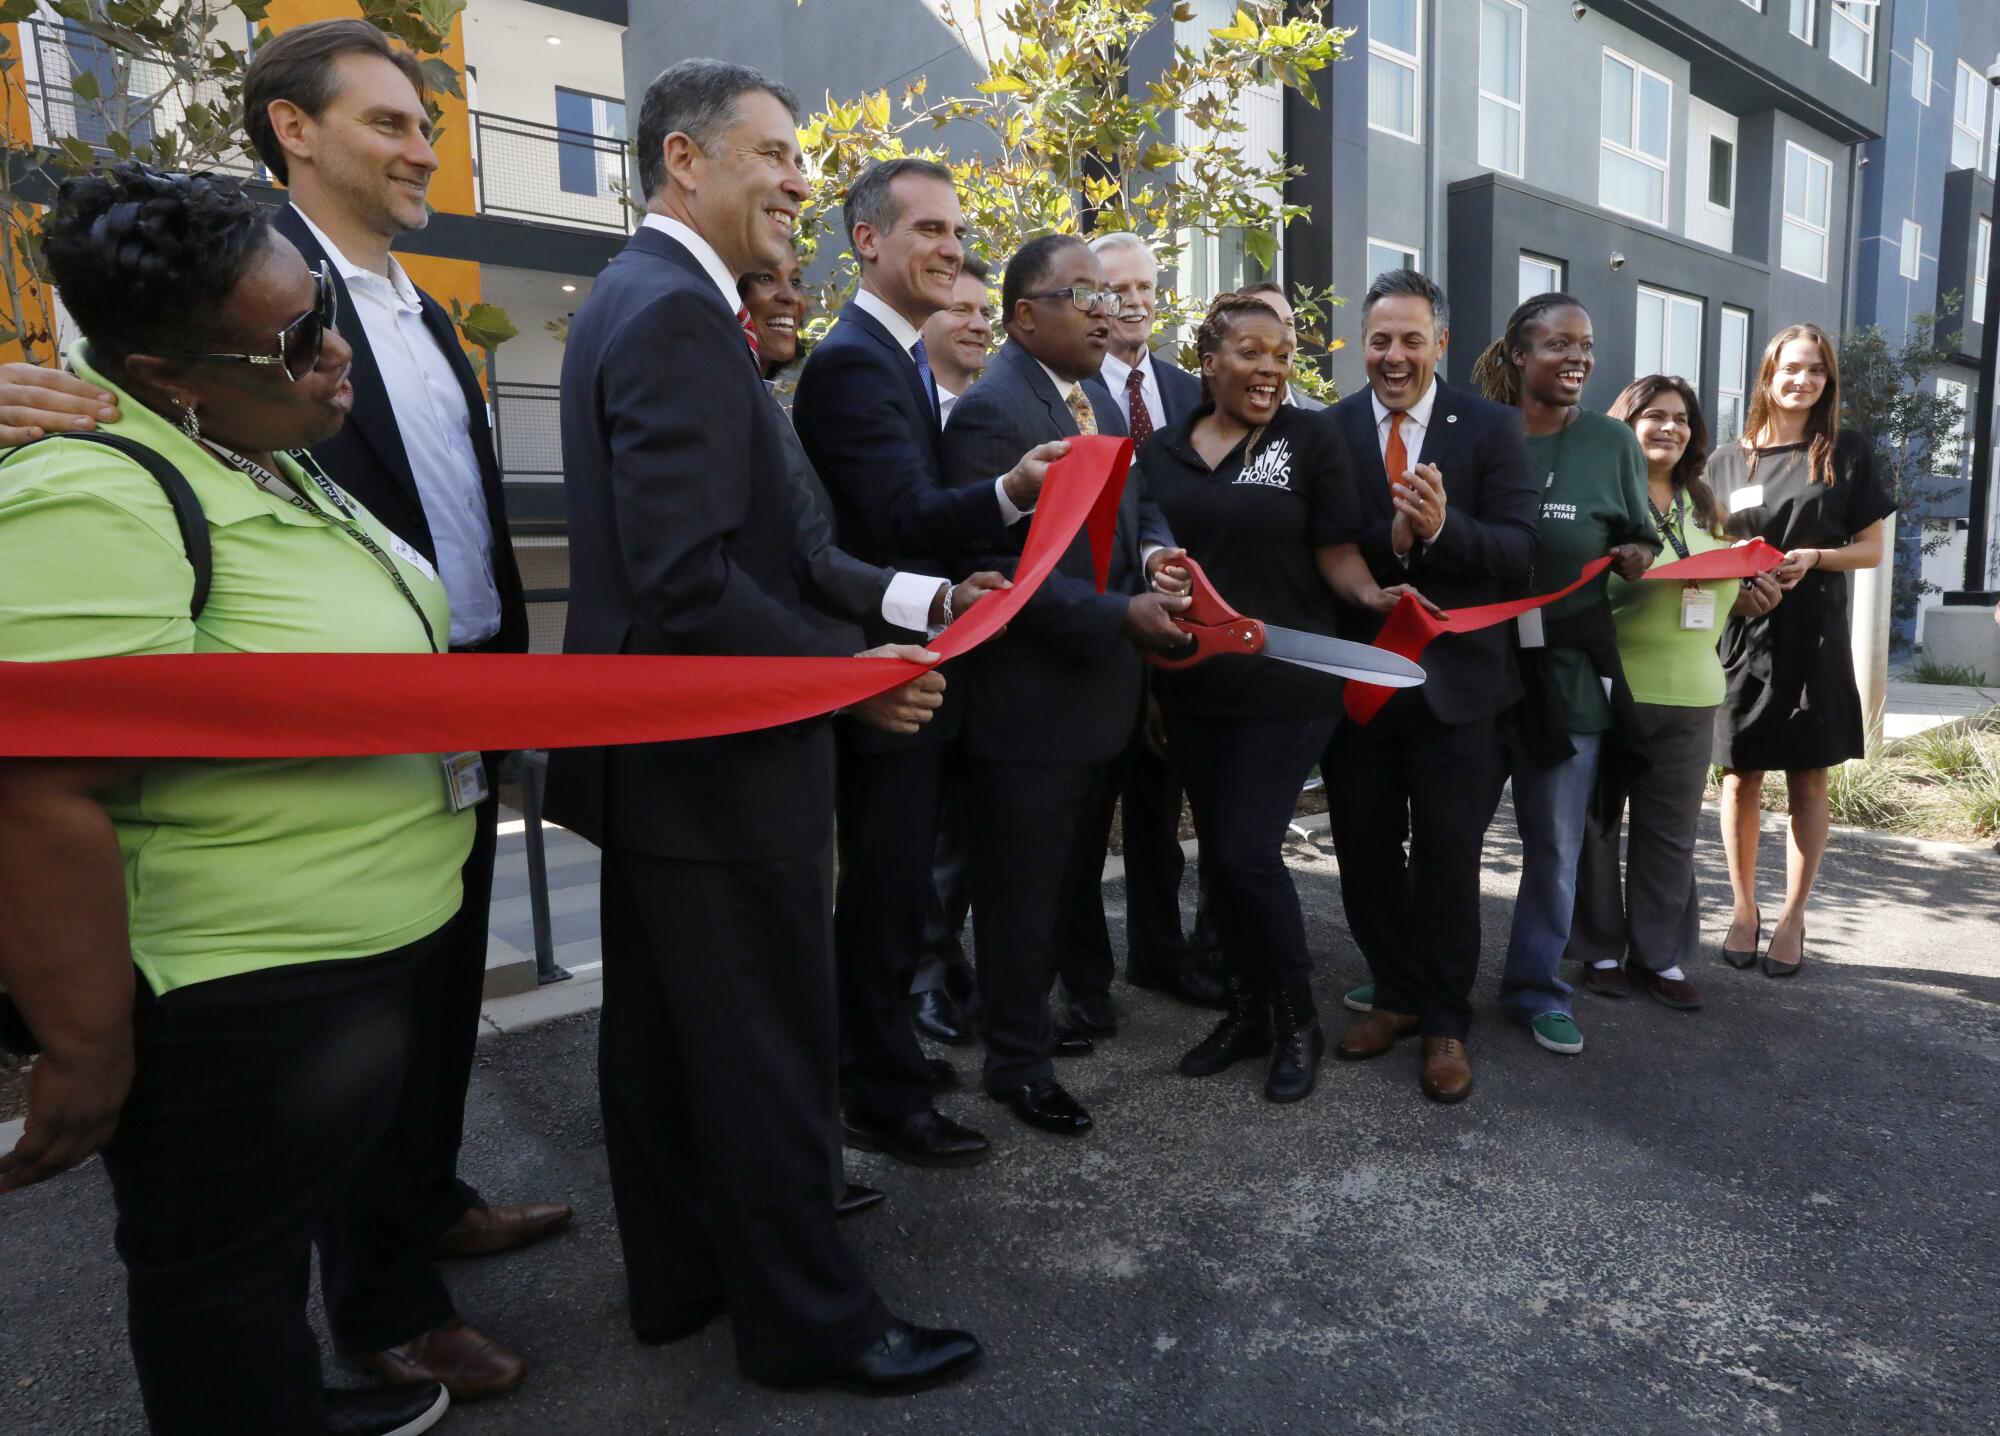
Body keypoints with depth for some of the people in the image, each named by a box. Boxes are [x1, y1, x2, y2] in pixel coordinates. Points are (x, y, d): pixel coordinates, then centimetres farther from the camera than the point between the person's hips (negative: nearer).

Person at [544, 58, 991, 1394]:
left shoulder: (636, 297, 14)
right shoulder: (680, 314, -18)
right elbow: (690, 584, -26)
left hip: (652, 751, 10)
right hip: (721, 761, -10)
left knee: (662, 1034, 19)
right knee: (771, 1049, 4)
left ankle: (682, 1276, 38)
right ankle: (811, 1317, 24)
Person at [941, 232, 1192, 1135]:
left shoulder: (1097, 396, 11)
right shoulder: (992, 411, -17)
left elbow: (1134, 500, 17)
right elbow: (1004, 569, -24)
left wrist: (1154, 548, -6)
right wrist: (1122, 614, -26)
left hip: (1098, 690, 9)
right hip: (1027, 705, -9)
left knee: (1069, 881, 22)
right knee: (1021, 896, 7)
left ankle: (1030, 1005, 43)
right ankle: (1019, 1066, 25)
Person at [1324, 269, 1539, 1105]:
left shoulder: (1490, 428, -1)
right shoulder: (1328, 431, 1)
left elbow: (1518, 552, -9)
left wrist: (1442, 527, -27)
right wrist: (1388, 541, -22)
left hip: (1454, 677, -1)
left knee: (1447, 858, 6)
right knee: (1365, 854, 12)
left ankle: (1445, 1024, 24)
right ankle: (1394, 995, 32)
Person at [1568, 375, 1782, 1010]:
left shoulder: (1702, 506, 18)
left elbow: (1721, 584, 26)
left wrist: (1750, 596, 6)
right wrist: (1620, 568, -26)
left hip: (1688, 693, 6)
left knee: (1670, 830, 9)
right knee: (1594, 823, 2)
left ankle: (1658, 954, 19)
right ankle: (1600, 951, 15)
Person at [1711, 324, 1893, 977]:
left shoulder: (1849, 452, 4)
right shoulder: (1728, 461, 6)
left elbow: (1871, 548, 4)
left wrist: (1811, 558, -14)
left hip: (1815, 640, -1)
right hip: (1742, 636, 1)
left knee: (1808, 780, 4)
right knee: (1741, 778, 4)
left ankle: (1792, 917, 14)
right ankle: (1744, 908, 18)